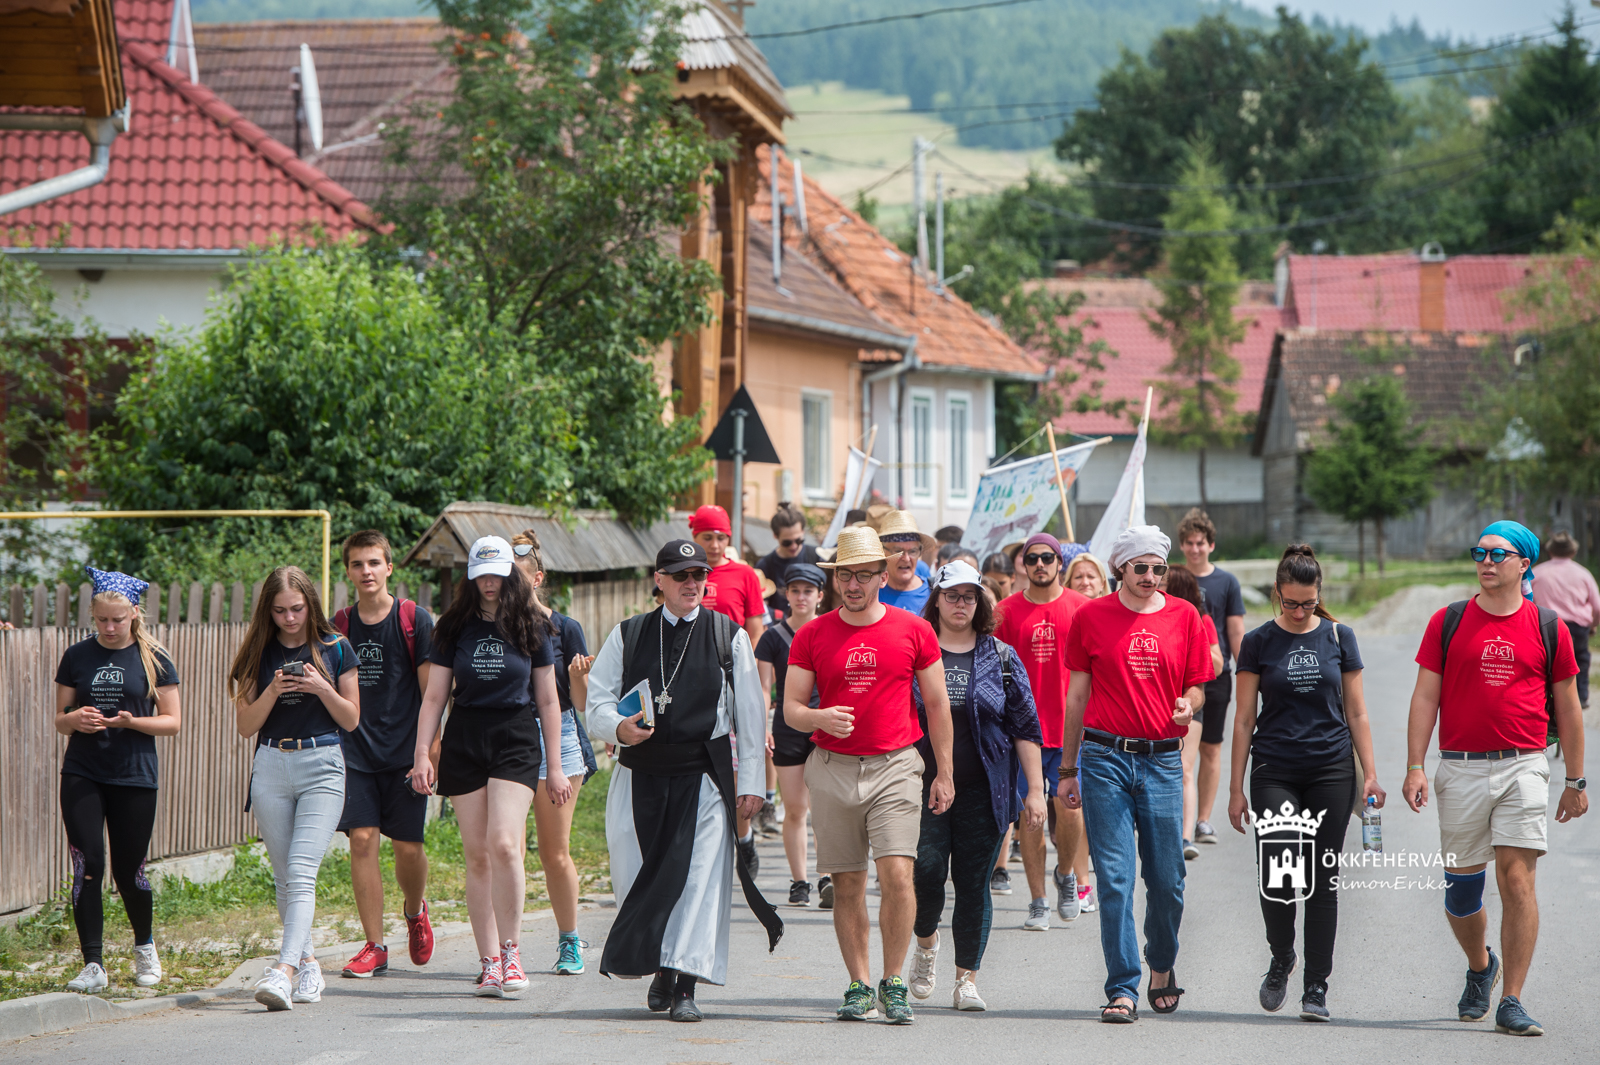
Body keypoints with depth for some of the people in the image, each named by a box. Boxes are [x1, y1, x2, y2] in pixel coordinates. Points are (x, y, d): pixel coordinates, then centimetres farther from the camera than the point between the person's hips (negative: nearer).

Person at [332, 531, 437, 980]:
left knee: (407, 846, 0)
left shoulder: (416, 621, -2)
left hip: (404, 752, -2)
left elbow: (430, 691, -2)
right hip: (356, 752, 2)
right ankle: (374, 947, -1)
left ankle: (415, 910, 33)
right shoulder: (339, 626, 6)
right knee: (362, 839, -8)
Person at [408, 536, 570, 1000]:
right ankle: (489, 962, 3)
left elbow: (548, 701, 9)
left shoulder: (531, 628, 5)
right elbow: (434, 696, 9)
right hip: (464, 743, 2)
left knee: (504, 843, -19)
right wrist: (421, 754, -1)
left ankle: (511, 951, -9)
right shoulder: (455, 628, 7)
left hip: (517, 741, -2)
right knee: (477, 855, 0)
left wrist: (554, 767, 7)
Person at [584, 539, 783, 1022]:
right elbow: (599, 698, 7)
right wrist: (618, 728, -16)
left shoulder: (730, 637, 7)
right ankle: (660, 968, 24)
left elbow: (750, 713, 6)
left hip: (704, 776, -2)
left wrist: (750, 781, 1)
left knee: (699, 875, -10)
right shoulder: (628, 636, 11)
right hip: (640, 774, 2)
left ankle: (684, 985, -8)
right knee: (637, 873, 3)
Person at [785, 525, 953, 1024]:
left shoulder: (913, 631, 2)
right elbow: (790, 707, 5)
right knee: (847, 885, 4)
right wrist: (820, 718, -18)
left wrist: (944, 773, 7)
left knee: (897, 874, -14)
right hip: (833, 769, 2)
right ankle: (859, 986, 13)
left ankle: (893, 983, -3)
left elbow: (937, 705, 9)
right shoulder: (812, 636, 4)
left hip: (895, 766, -2)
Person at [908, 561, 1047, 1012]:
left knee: (973, 882, 0)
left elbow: (1025, 727, 7)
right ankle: (926, 942, 21)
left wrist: (1035, 790, 1)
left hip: (982, 789, 1)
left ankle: (967, 979, 8)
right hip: (923, 784, -1)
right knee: (927, 872, -10)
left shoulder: (1001, 658, 7)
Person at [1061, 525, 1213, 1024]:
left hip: (1162, 758, 1)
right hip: (1105, 757, -1)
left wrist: (1187, 705, -12)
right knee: (1115, 878, -5)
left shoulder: (1183, 616, 7)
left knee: (1167, 879, 3)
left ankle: (1162, 964, 29)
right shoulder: (1092, 616, 4)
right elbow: (1077, 694, 9)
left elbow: (1196, 685, 13)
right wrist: (1067, 769, 9)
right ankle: (1122, 989, -3)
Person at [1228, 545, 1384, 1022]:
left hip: (1331, 772, 1)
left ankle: (1316, 988, 6)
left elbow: (1356, 713, 8)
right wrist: (1236, 787, 1)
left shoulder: (1339, 637, 5)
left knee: (1323, 880, -1)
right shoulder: (1259, 643, 2)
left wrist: (1370, 775, 2)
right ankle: (1281, 958, 14)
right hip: (1274, 772, -1)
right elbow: (1244, 719, 4)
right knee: (1274, 874, -13)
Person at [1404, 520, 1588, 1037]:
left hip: (1522, 767, -1)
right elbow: (1425, 697, 4)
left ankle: (1512, 1003, -9)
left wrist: (1576, 781, 12)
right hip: (1460, 767, 1)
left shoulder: (1548, 627, 5)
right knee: (1461, 886, 7)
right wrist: (1415, 767, -5)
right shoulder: (1448, 622, 5)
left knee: (1517, 878, -11)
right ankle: (1479, 966, 37)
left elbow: (1566, 707, 11)